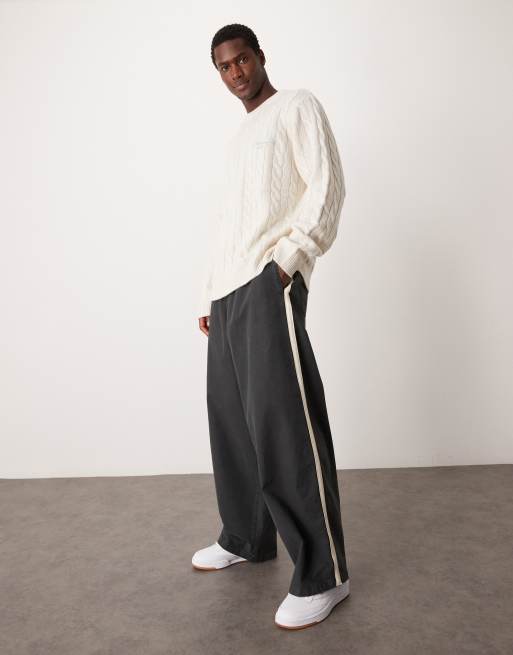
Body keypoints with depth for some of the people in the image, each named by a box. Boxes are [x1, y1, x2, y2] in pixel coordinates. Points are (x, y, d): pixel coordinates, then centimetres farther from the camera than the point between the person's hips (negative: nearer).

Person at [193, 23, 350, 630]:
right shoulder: (237, 137, 29)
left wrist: (288, 256, -18)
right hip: (228, 290, 8)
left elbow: (327, 187, -6)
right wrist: (207, 295, 21)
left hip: (270, 284, -8)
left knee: (282, 422, -14)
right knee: (231, 418, 9)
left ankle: (322, 575, -5)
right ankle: (246, 539, 23)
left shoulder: (297, 106, 7)